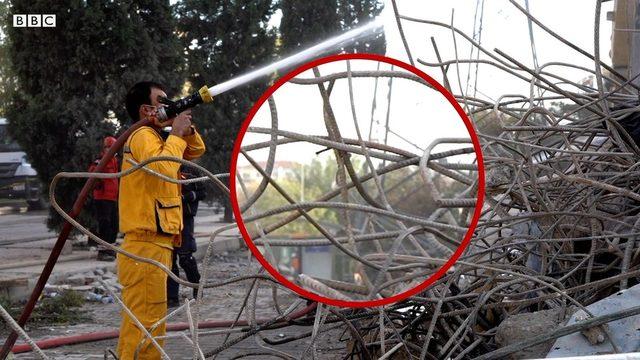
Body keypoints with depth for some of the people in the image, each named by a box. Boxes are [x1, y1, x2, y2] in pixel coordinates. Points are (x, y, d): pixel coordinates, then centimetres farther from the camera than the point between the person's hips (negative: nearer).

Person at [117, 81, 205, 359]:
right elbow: (163, 168, -28)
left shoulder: (154, 137, 20)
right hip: (147, 247, -10)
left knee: (138, 324, 13)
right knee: (146, 324, -12)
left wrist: (187, 129, 6)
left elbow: (196, 151, 25)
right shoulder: (143, 136, -10)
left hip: (154, 246, 10)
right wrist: (176, 134, -14)